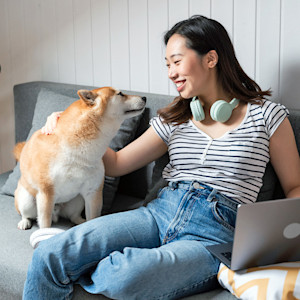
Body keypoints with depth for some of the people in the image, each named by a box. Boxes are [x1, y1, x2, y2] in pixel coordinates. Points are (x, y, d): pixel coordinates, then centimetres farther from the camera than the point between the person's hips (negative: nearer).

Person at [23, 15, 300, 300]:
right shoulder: (174, 120, 18)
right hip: (159, 213, 4)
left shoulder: (266, 114, 6)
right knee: (48, 255, -21)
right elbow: (116, 164, 21)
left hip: (213, 234, -3)